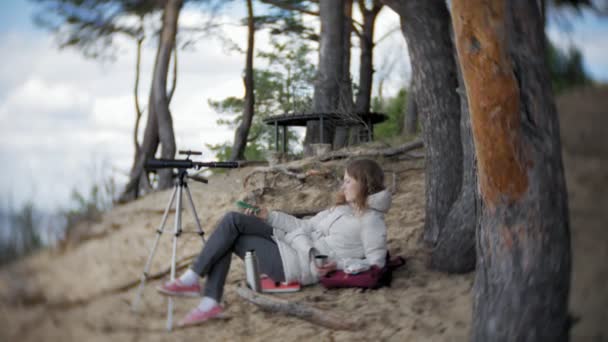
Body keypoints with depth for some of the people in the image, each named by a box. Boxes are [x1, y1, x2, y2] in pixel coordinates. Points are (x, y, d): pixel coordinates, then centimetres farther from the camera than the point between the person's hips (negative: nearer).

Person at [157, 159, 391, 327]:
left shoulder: (371, 219, -7)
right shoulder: (343, 208, 20)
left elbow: (376, 264, -13)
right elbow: (306, 226, 21)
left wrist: (338, 264, -24)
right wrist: (268, 216, 14)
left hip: (301, 263, -9)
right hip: (291, 243, 9)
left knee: (230, 238, -13)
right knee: (233, 220, -4)